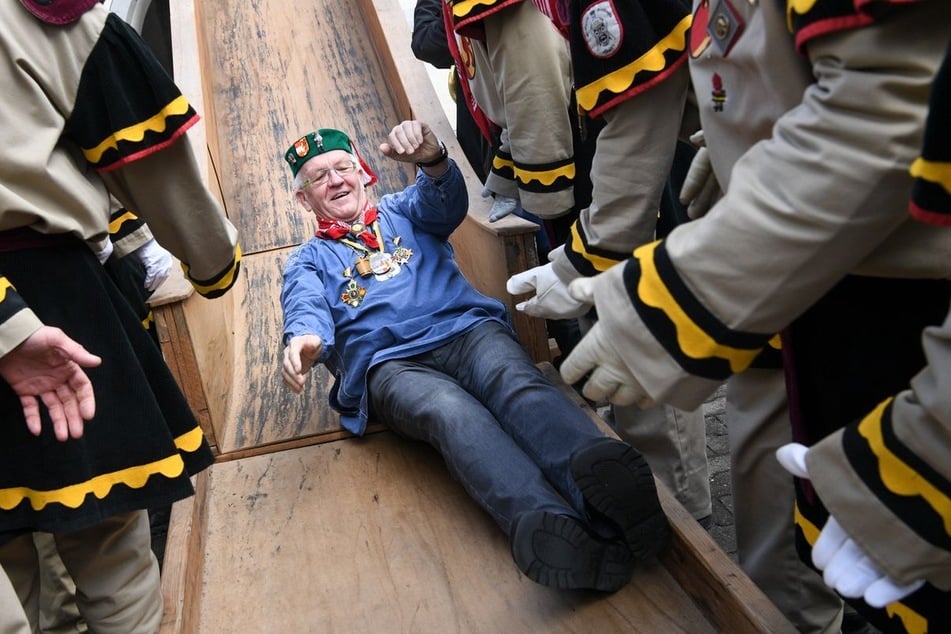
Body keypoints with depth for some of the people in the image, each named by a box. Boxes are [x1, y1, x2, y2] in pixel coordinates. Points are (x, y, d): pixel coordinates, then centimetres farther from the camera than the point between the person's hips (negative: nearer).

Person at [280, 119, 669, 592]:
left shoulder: (402, 212, 30)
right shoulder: (308, 261, 26)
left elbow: (445, 200, 5)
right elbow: (306, 308, 2)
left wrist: (432, 159, -22)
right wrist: (303, 339, -26)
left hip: (465, 329, 2)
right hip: (388, 364, -2)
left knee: (517, 383, -33)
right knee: (451, 411, -36)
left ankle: (600, 475, -62)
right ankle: (544, 526, -61)